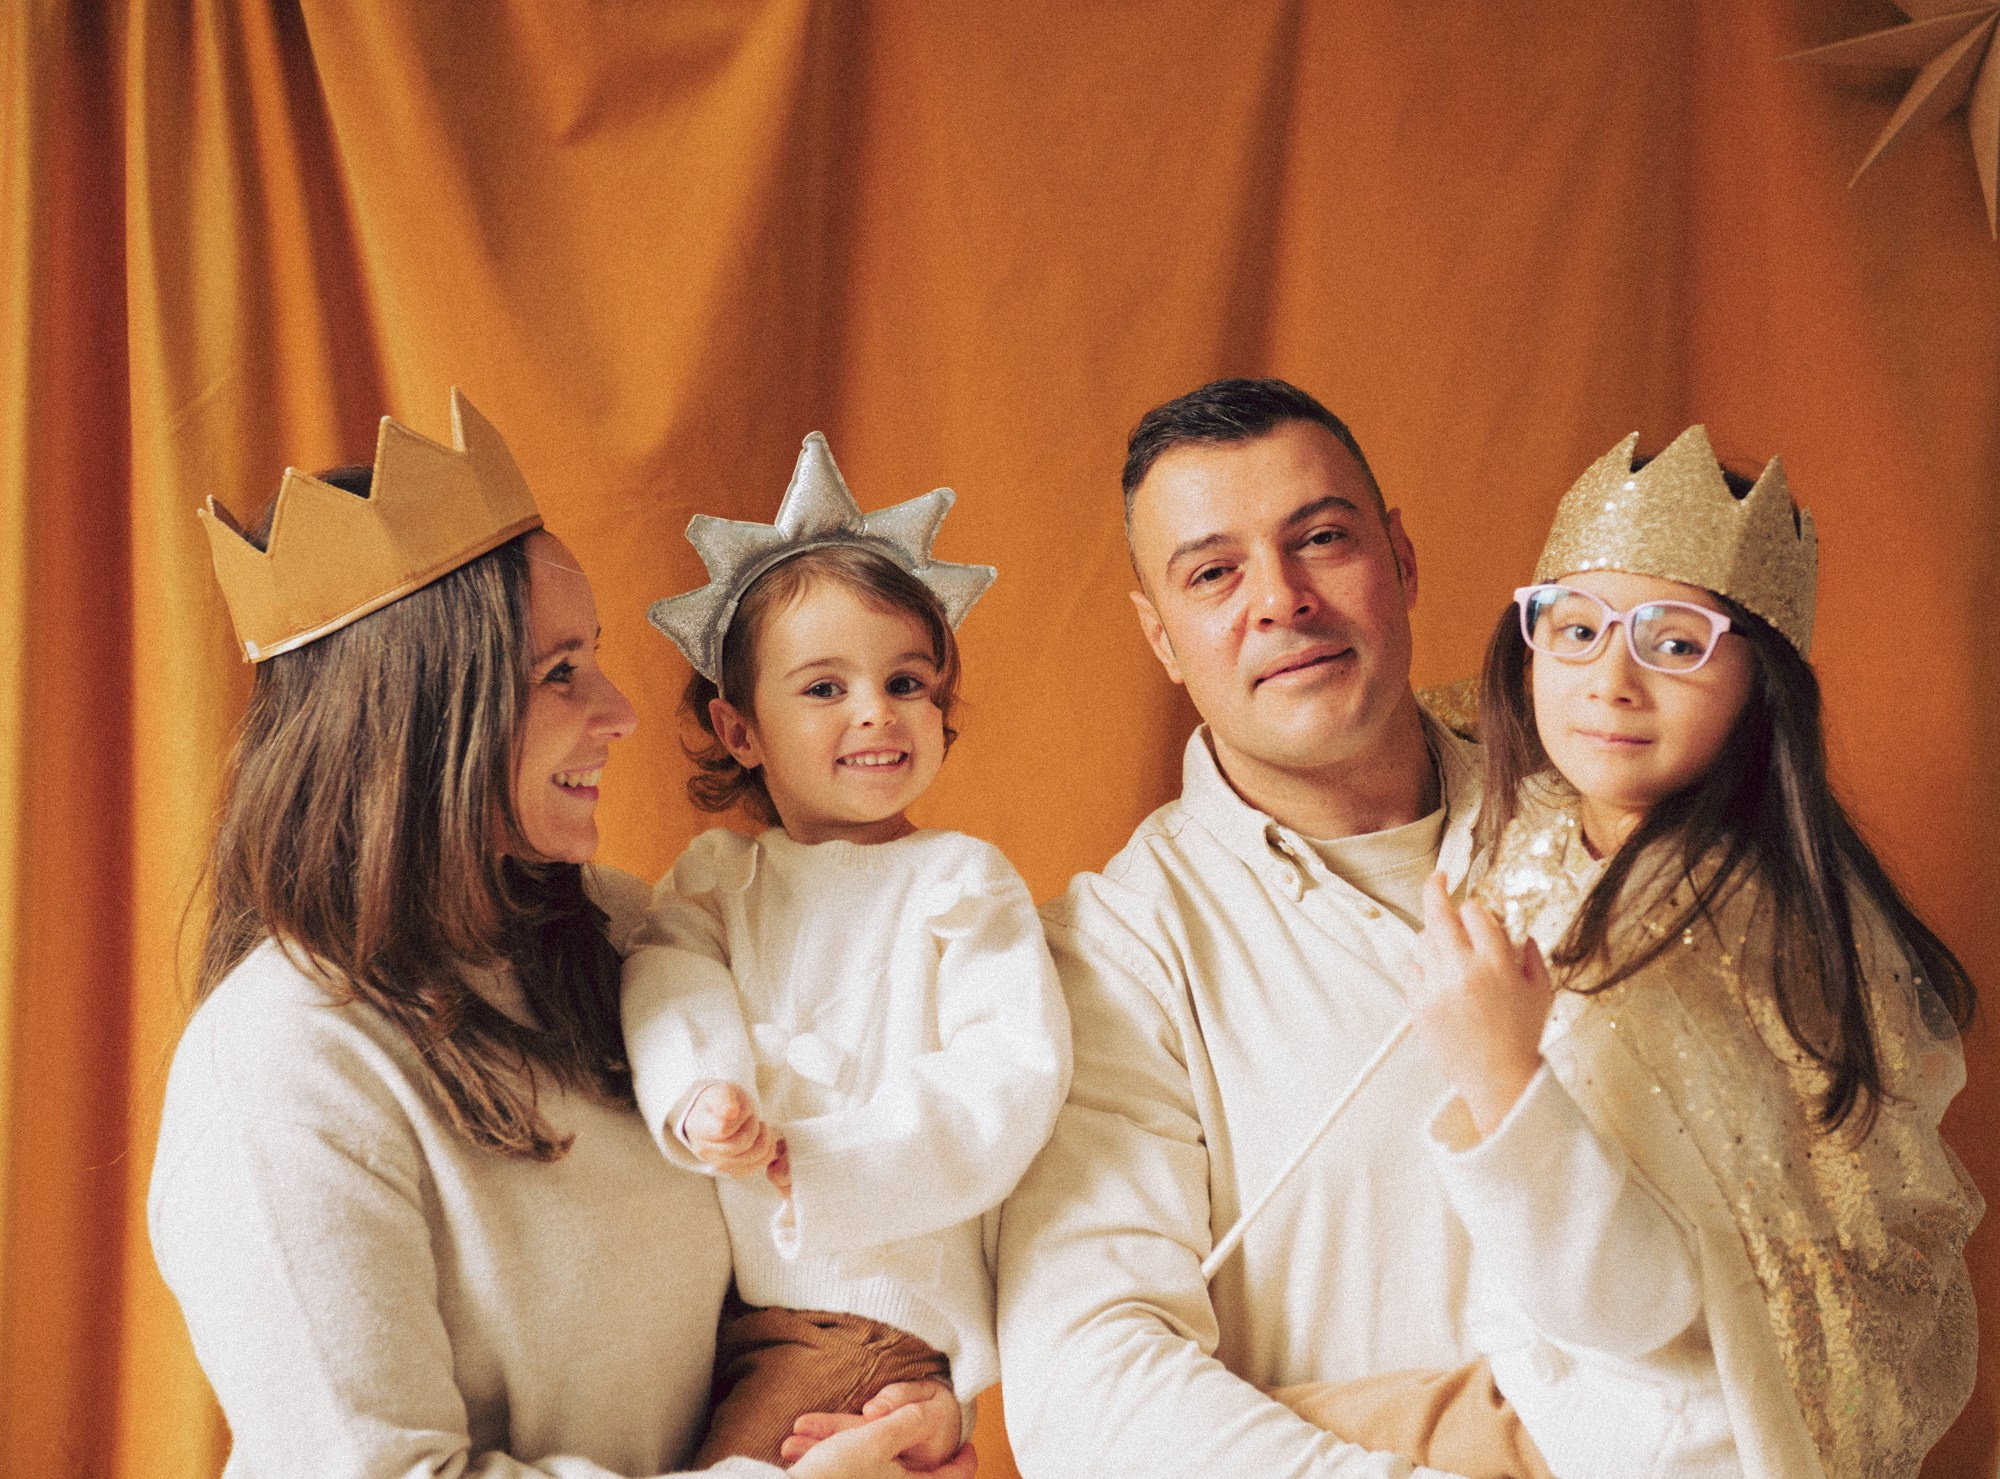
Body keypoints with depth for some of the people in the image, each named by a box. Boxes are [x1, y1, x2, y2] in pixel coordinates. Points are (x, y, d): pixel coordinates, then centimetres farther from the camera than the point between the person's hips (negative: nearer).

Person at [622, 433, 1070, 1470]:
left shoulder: (961, 881, 1)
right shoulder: (715, 876, 13)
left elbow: (1014, 1078, -11)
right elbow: (667, 981, -6)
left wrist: (830, 1163, -18)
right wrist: (700, 1094, -27)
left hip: (880, 1311, -4)